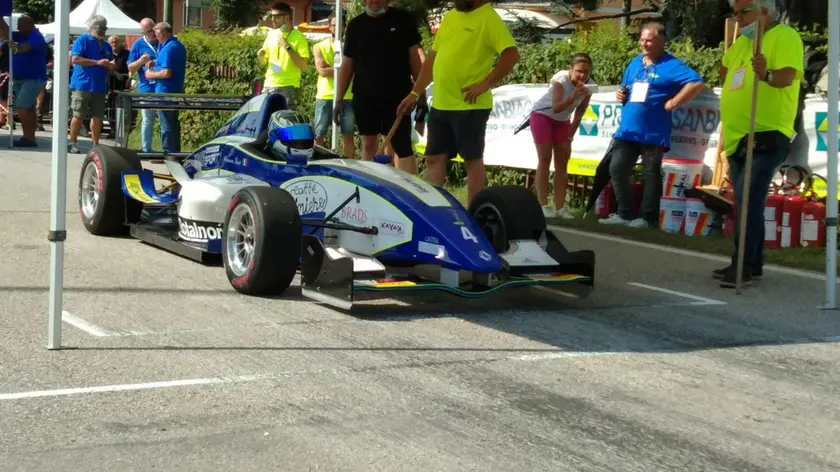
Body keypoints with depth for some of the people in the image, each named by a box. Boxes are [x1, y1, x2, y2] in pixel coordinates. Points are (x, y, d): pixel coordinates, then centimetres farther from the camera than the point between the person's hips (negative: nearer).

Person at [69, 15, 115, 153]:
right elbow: (75, 59, -13)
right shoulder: (82, 40, -1)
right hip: (82, 85, -6)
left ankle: (95, 144, 13)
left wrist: (111, 66, 0)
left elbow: (110, 66, 26)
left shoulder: (106, 46, 18)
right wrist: (97, 62, -17)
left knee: (98, 117, 6)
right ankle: (72, 143, 6)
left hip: (100, 87, 6)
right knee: (78, 116, -3)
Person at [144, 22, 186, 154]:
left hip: (165, 92, -10)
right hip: (177, 90, 10)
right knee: (174, 124, 16)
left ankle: (168, 153, 0)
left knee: (166, 126, -3)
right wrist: (156, 64, 14)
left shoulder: (168, 48, -19)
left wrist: (152, 75, -11)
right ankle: (175, 152, 23)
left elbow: (167, 73, -26)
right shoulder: (179, 46, 10)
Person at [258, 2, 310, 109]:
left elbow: (304, 66, -13)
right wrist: (260, 56, -4)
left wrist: (287, 47, -17)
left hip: (288, 87, -5)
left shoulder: (299, 37, -4)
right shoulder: (271, 34, 12)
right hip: (269, 86, 5)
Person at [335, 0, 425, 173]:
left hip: (397, 96, -2)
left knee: (403, 147, -6)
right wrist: (339, 100, 6)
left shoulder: (402, 19, 1)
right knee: (368, 144, 8)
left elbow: (414, 55, 2)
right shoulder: (356, 25, 7)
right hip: (364, 97, 3)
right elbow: (347, 64, 9)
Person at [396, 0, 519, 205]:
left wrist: (484, 84, -18)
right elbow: (433, 57, 21)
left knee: (472, 159, 0)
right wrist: (415, 93, 19)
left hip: (470, 105, -8)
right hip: (439, 104, 8)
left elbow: (511, 54, -17)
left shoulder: (489, 18, -9)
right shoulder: (449, 17, 15)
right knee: (434, 158, 10)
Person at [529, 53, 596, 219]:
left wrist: (570, 135, -5)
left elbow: (580, 113, -6)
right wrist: (573, 97, -56)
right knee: (544, 159, -9)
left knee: (562, 162, 1)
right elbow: (555, 108, -41)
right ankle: (543, 205, -10)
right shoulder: (560, 79, -31)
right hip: (542, 115, -5)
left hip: (562, 120, 5)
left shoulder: (589, 85, -17)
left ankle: (560, 207, 3)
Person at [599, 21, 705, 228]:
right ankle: (625, 214, 17)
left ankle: (648, 218, 11)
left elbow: (697, 83, -21)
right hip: (627, 130, 7)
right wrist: (620, 93, 4)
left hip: (653, 133, -7)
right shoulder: (634, 63, 15)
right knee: (617, 169, 6)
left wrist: (672, 103, -19)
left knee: (651, 174, 3)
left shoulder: (671, 66, -9)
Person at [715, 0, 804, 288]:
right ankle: (752, 264, 20)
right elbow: (725, 70, 34)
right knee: (748, 202, 13)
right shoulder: (742, 42, 16)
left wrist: (767, 74, -44)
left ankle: (743, 267, -15)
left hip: (767, 136, -9)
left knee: (748, 200, -16)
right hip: (738, 137, 9)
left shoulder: (785, 36, -10)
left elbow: (788, 75, -26)